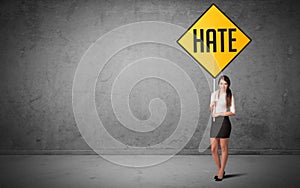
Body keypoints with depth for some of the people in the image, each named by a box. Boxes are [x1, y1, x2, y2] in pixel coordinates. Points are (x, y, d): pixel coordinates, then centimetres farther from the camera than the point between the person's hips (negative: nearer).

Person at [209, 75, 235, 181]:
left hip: (224, 122, -4)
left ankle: (221, 171, 18)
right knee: (213, 149, 3)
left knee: (224, 148, 4)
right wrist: (211, 106, -3)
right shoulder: (214, 94, 12)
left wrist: (219, 113, -12)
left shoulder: (229, 96, -1)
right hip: (214, 122, 4)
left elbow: (233, 112, -6)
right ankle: (220, 170, 23)